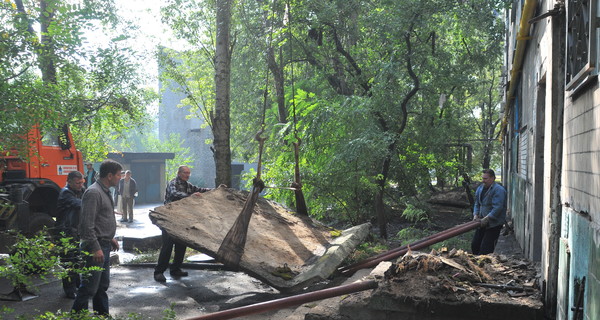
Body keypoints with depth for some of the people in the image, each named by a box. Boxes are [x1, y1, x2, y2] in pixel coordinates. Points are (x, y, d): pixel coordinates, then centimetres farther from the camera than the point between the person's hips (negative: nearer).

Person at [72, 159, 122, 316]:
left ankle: (102, 315, 28)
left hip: (104, 246, 10)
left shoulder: (104, 192, 14)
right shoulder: (93, 193, -18)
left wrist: (110, 238, 23)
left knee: (102, 286, 18)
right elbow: (87, 224, -23)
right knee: (89, 288, -5)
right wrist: (96, 248, -23)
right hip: (96, 247, -10)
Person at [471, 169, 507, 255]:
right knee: (474, 245, 11)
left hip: (494, 224, -8)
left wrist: (486, 219, -25)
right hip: (483, 222, 8)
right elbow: (477, 204, 17)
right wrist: (476, 215, 0)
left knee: (485, 249, -9)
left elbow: (497, 208, -24)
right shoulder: (480, 188, 9)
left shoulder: (498, 190, -17)